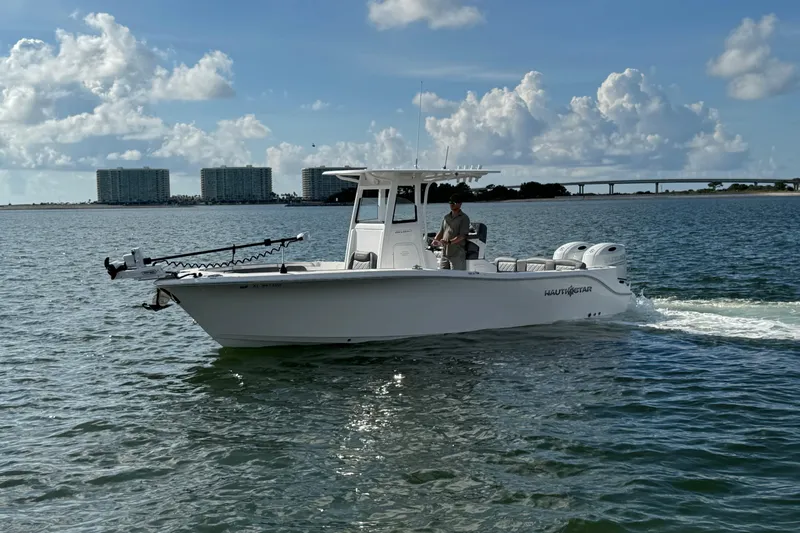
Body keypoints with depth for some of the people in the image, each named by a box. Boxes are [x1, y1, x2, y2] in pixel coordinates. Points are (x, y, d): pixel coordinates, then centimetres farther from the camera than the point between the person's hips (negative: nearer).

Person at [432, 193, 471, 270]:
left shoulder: (464, 218, -6)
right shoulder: (446, 217, 16)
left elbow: (462, 236, -15)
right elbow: (441, 231, 20)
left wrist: (449, 242, -27)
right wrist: (436, 240, -1)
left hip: (457, 254, -7)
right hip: (445, 253, 7)